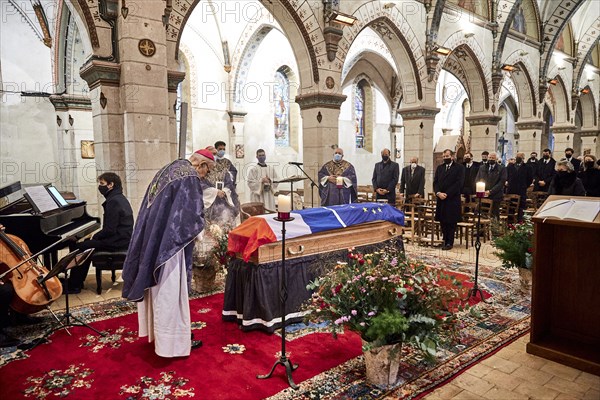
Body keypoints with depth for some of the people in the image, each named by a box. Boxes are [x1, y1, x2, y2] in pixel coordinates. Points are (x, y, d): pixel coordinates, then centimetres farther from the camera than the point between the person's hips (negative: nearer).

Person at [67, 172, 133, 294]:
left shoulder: (113, 201, -17)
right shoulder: (120, 198, 15)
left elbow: (110, 230, -22)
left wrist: (94, 236, -6)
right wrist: (95, 236, 10)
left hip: (116, 242, -11)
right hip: (123, 239, 11)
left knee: (76, 247, -7)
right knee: (86, 243, 22)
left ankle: (74, 285, 2)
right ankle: (78, 281, 26)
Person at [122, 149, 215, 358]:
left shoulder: (168, 169, 14)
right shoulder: (191, 178, -14)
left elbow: (155, 208, 17)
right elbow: (194, 217, -19)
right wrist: (205, 225, 1)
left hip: (151, 239, 9)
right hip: (169, 244, -9)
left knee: (156, 289, 20)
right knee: (170, 292, 1)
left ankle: (156, 331, 35)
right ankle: (174, 340, 13)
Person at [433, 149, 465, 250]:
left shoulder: (459, 168, -2)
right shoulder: (439, 168, 14)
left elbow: (459, 183, -10)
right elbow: (435, 182, 10)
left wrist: (447, 194, -15)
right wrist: (438, 193, -9)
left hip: (452, 199, -5)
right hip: (441, 199, 5)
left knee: (451, 222, 0)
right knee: (442, 221, 7)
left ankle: (449, 242, 7)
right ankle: (444, 240, 18)